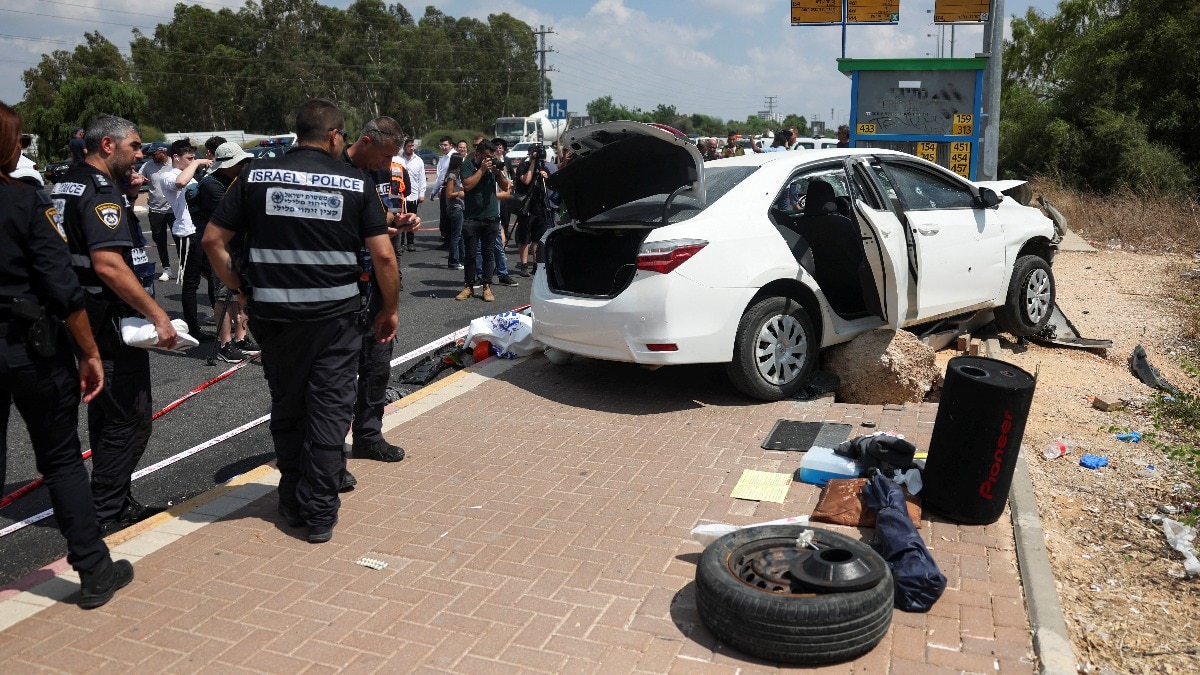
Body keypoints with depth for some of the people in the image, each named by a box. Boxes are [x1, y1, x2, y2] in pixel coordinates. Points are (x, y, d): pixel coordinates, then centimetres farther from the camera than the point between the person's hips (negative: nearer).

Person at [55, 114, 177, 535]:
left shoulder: (67, 186, 13)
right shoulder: (101, 192, -18)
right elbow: (108, 264, -29)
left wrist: (128, 200, 12)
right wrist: (158, 315, -27)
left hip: (84, 320, 10)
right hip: (110, 322, -10)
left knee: (106, 413, 18)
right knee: (130, 418, -2)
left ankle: (113, 501, 28)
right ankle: (106, 512, 4)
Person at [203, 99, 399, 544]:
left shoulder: (256, 176, 2)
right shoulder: (355, 182, -3)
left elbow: (212, 240, -1)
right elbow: (383, 255, -7)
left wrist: (240, 289, 9)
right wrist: (390, 309, 4)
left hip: (273, 315, 2)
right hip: (335, 315, -2)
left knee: (286, 408, 17)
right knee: (329, 411, 7)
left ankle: (293, 502, 29)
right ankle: (320, 513, 11)